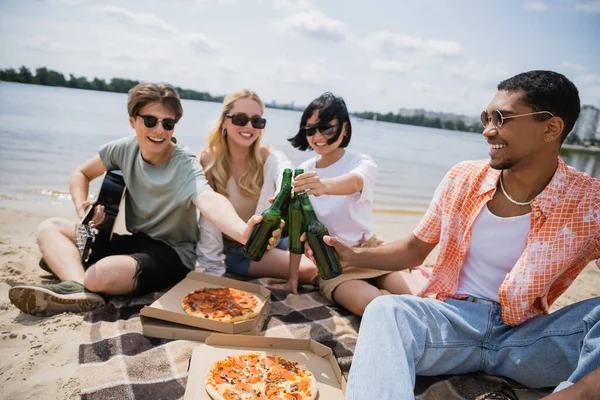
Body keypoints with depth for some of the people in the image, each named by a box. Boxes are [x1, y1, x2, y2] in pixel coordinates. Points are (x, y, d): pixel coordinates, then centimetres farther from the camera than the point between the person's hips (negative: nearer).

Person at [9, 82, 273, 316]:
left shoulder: (186, 166, -23)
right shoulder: (125, 149, -4)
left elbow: (210, 201, -44)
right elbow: (81, 174, 13)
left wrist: (244, 232, -66)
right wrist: (82, 210, -8)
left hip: (172, 254, -7)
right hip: (136, 241, 7)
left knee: (104, 274, -36)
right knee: (50, 228, -4)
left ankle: (63, 261, -5)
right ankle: (76, 287, -28)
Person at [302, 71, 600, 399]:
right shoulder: (463, 179, 0)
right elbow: (415, 250, 10)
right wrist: (353, 255, -6)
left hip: (525, 338, 0)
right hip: (452, 320, 1)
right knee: (385, 310, -30)